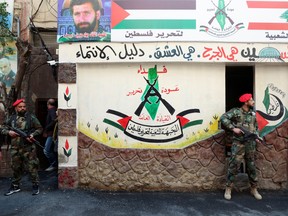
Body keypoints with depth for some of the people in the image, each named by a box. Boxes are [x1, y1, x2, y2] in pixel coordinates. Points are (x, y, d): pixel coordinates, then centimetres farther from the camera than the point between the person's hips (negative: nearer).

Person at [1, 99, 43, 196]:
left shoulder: (31, 117, -2)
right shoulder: (12, 118, 8)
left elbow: (39, 128, 2)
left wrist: (32, 135, -15)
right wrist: (8, 132, -6)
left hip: (28, 148, -4)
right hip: (15, 148, 4)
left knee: (32, 168, -1)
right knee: (16, 168, 16)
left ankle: (35, 186, 11)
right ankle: (15, 186, 32)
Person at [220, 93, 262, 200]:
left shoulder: (253, 113, 13)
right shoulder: (236, 111, -6)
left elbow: (256, 127, 22)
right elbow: (223, 118, -16)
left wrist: (256, 136, 5)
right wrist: (233, 128, -21)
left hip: (250, 144, 5)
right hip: (238, 143, -5)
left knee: (251, 167, 13)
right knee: (233, 166, -2)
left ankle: (254, 189, 28)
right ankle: (228, 189, 10)